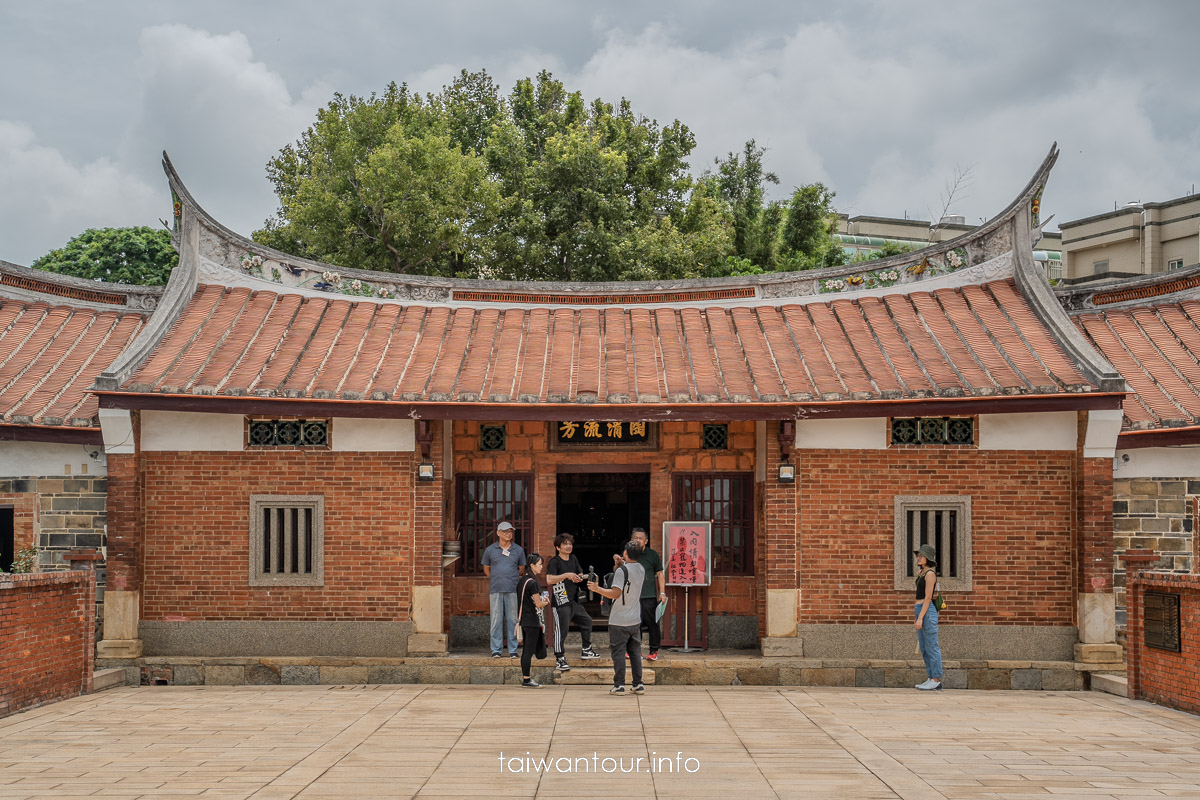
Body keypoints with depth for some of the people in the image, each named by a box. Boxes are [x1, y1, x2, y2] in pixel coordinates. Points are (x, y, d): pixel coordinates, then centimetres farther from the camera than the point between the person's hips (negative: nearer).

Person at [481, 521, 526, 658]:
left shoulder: (518, 550, 9)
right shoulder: (490, 550, 6)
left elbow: (521, 569, 19)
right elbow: (486, 569, 17)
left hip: (513, 590, 1)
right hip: (495, 590, -1)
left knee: (513, 620, 1)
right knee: (496, 620, -1)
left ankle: (513, 650, 7)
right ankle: (496, 649, 5)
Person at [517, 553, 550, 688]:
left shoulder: (524, 580, 11)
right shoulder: (533, 583, -16)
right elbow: (539, 604, -15)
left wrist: (542, 599, 13)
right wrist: (547, 602, 5)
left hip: (525, 620, 9)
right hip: (533, 621, -9)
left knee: (525, 650, 12)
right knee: (529, 651, -5)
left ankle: (525, 678, 17)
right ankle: (527, 680, -3)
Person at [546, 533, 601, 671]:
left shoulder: (573, 559, 13)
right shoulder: (554, 562, -12)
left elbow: (581, 575, 24)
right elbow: (549, 579, -26)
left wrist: (578, 578, 0)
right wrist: (566, 575, -27)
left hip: (574, 601, 9)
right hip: (561, 602, -9)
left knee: (587, 621, 18)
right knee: (561, 630, -9)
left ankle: (587, 650, 33)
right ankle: (560, 660, -5)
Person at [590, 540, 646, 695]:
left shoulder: (621, 570, -16)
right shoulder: (641, 570, 5)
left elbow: (615, 593, -21)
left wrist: (597, 589, -17)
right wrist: (621, 563, 19)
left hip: (619, 621, -6)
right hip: (635, 620, 6)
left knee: (619, 652, -1)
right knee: (635, 652, 12)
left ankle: (619, 685, 0)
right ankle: (638, 684, 12)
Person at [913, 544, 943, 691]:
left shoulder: (930, 574, -10)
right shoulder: (921, 572, 16)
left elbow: (928, 598, -16)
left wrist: (920, 618, -20)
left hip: (927, 611, -10)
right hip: (920, 611, 10)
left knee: (932, 647, -6)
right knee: (924, 647, 11)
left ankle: (936, 681, -4)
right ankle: (931, 679, 15)